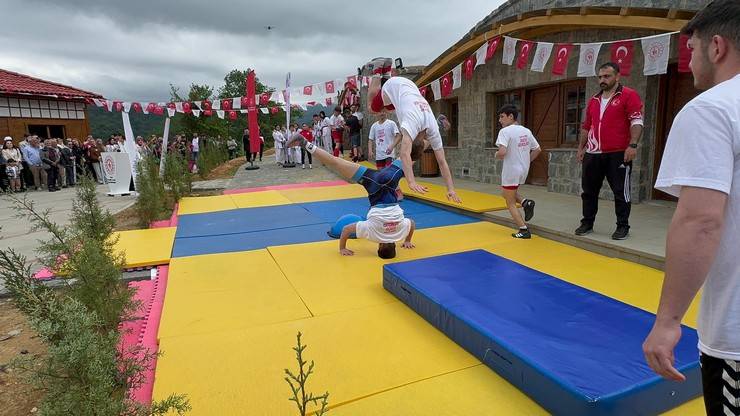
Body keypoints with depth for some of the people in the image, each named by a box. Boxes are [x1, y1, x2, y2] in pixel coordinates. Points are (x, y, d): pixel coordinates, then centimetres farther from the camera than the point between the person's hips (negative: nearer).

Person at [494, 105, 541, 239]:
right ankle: (525, 203, 7)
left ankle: (524, 230, 3)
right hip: (524, 170, 7)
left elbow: (502, 152, -27)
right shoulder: (526, 131, 8)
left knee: (511, 203, 6)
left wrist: (497, 156, -6)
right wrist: (526, 161, 19)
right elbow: (537, 150, 12)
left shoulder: (505, 131, -15)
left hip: (511, 171, -7)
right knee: (505, 192, 29)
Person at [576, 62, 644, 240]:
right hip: (593, 154, 6)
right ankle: (587, 223, 23)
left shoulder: (629, 95, -2)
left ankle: (623, 227, 12)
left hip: (619, 154, -6)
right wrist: (581, 147, 16)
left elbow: (637, 122, -9)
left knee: (621, 192, 1)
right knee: (589, 190, 11)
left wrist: (633, 145, -19)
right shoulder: (594, 100, 17)